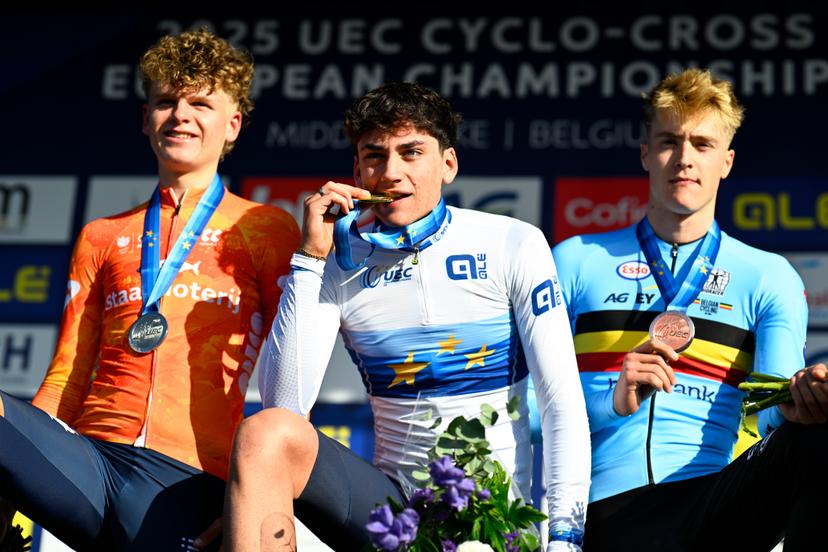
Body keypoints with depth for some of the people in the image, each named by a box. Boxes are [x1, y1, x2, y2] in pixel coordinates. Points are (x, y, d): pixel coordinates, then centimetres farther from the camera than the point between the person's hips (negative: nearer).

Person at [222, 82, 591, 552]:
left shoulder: (513, 244, -2)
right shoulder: (342, 265, 2)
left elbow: (563, 402, -5)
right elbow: (285, 403, -11)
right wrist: (310, 256, -12)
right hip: (391, 498, 2)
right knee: (268, 433, -23)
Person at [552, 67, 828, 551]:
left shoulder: (769, 277, 15)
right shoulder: (575, 262, 14)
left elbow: (773, 412, 2)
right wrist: (613, 402, -9)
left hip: (718, 500, 2)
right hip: (613, 508, -2)